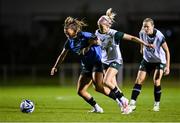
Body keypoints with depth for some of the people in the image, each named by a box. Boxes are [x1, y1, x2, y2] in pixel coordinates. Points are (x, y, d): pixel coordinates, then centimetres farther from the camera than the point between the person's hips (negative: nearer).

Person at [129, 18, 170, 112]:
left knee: (156, 81, -16)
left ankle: (157, 104, 3)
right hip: (147, 60, 4)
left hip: (159, 61, -4)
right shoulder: (142, 33, -14)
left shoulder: (159, 36, -28)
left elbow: (166, 51, -21)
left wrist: (167, 66, -26)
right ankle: (132, 103, -8)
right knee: (139, 80, -8)